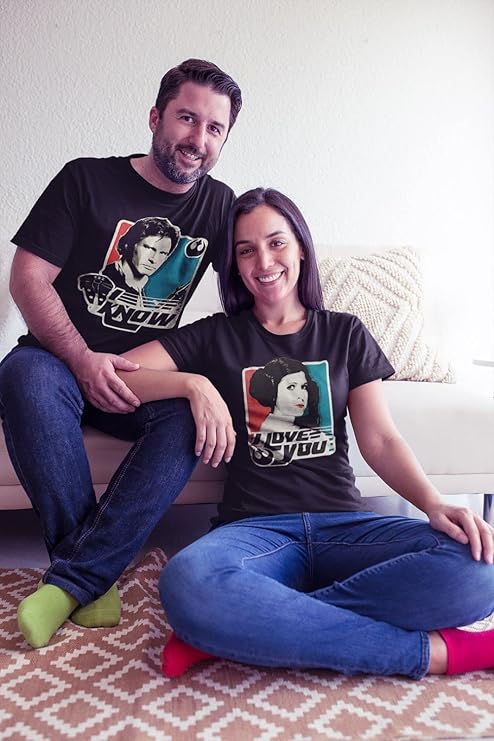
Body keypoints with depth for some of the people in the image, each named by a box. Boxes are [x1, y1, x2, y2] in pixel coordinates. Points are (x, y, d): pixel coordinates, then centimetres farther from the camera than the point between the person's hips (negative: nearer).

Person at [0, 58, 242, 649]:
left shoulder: (218, 205, 8)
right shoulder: (87, 180, -2)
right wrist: (83, 360, -22)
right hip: (62, 361, -1)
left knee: (192, 413, -31)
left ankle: (71, 579, -26)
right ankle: (95, 576, -27)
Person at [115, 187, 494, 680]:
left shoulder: (345, 335, 15)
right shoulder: (216, 338, 11)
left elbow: (380, 440, 6)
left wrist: (434, 504, -12)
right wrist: (195, 383, -14)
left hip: (346, 524, 2)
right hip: (257, 528, -1)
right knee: (186, 584, -37)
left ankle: (233, 628, -22)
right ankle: (429, 651, -23)